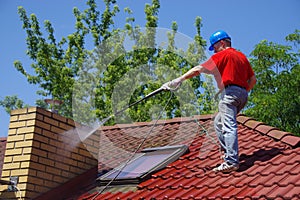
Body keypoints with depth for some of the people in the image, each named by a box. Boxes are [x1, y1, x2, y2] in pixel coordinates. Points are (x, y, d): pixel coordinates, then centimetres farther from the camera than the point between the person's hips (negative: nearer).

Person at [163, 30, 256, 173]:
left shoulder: (222, 55, 0)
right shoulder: (242, 56, 22)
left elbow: (199, 69, -6)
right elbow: (253, 80, 22)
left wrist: (179, 80, -6)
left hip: (229, 92, -8)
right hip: (242, 94, 8)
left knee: (229, 127, -14)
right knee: (218, 122, 20)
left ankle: (231, 162, -22)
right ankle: (228, 153, 16)